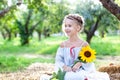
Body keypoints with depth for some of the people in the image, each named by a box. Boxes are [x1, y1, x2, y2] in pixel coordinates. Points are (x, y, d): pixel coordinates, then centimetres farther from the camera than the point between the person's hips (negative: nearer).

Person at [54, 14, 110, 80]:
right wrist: (64, 66, -15)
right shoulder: (63, 45, 7)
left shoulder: (84, 44, 0)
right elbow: (58, 60, 5)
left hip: (81, 71, -1)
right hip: (67, 72, 2)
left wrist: (80, 63, -21)